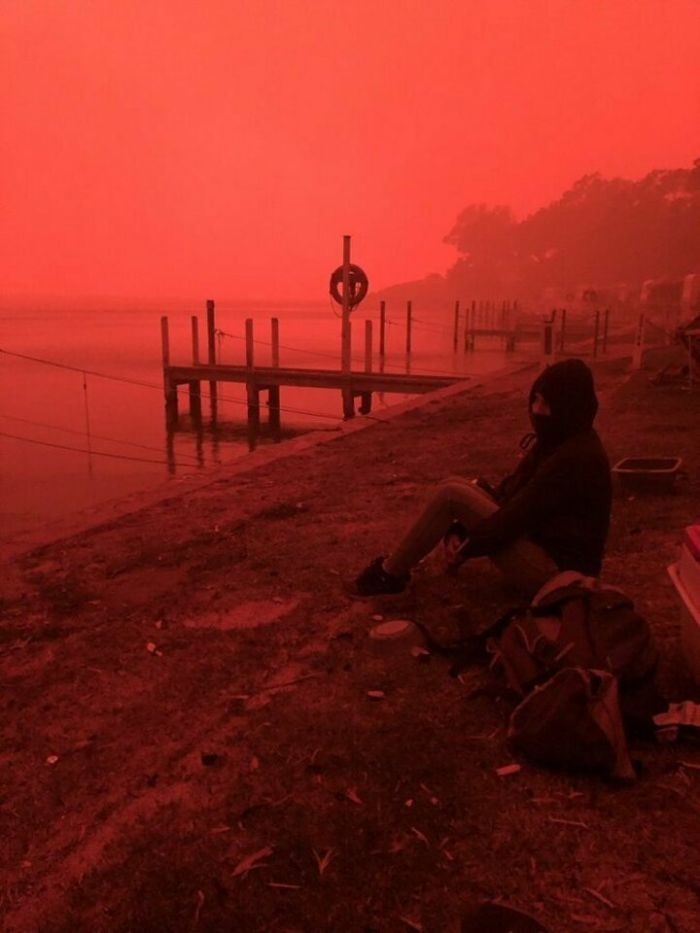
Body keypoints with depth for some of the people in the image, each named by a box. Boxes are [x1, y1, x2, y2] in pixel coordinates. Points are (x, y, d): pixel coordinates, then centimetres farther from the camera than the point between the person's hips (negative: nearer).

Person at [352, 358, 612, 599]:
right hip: (544, 544, 10)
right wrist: (461, 531, -4)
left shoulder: (575, 458, -23)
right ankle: (395, 569, 3)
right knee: (457, 486, 4)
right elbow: (512, 490, 6)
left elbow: (517, 517, -23)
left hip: (556, 573, -10)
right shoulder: (557, 441, 7)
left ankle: (390, 574, -3)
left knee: (450, 493, -16)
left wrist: (466, 548, -10)